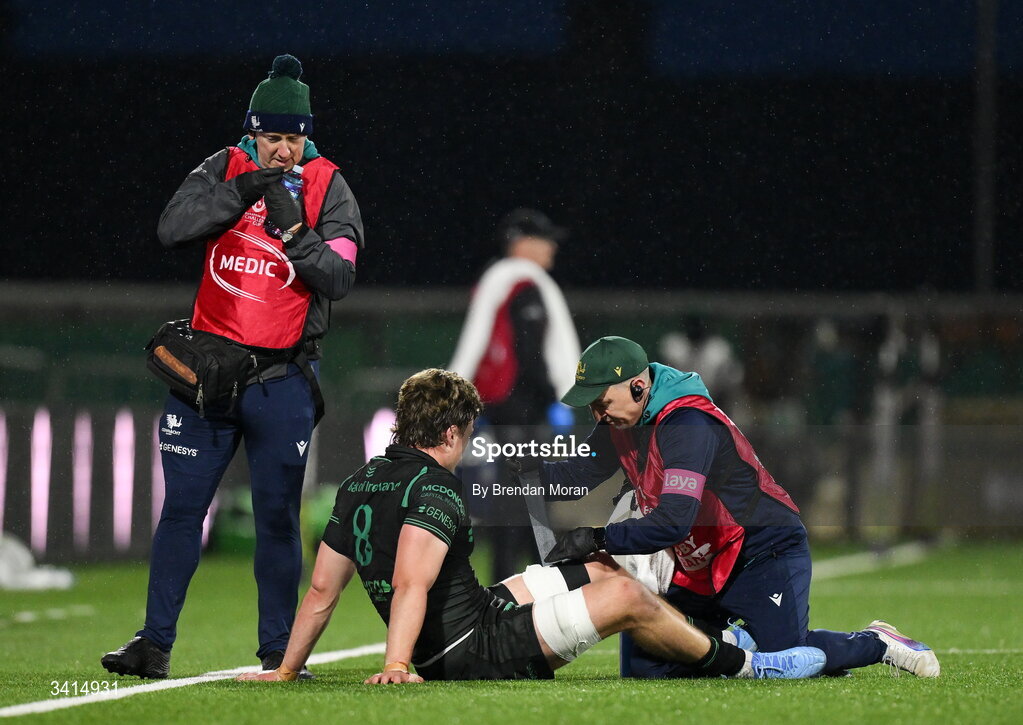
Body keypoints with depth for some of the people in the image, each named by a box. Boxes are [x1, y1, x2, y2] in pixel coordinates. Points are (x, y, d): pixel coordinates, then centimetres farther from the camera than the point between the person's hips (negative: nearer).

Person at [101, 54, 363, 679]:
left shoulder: (329, 189, 1)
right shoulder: (225, 169, 5)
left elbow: (340, 279, -8)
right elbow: (172, 229, -10)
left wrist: (292, 229, -20)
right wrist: (240, 193, -18)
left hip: (282, 383, -1)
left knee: (278, 517, 1)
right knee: (182, 508, 1)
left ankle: (278, 650, 9)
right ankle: (155, 644, 5)